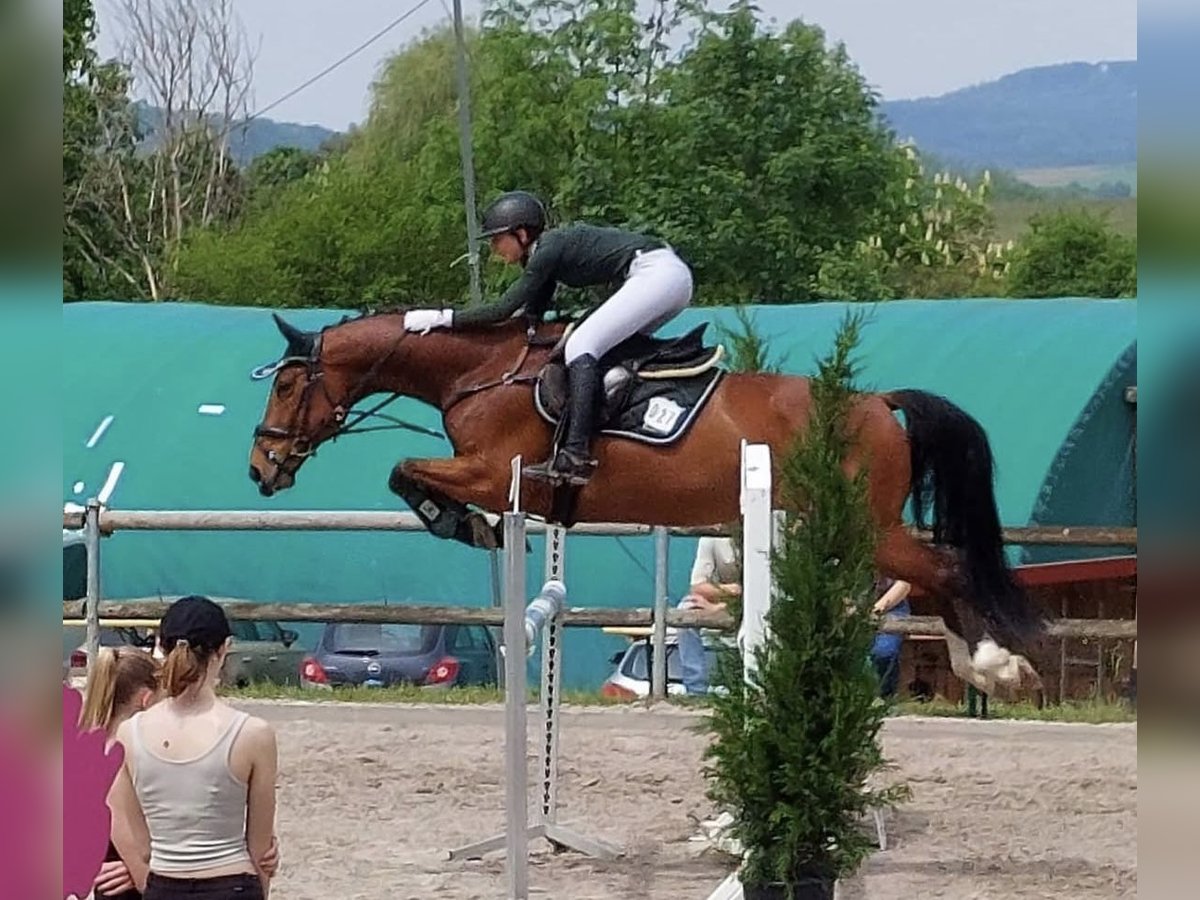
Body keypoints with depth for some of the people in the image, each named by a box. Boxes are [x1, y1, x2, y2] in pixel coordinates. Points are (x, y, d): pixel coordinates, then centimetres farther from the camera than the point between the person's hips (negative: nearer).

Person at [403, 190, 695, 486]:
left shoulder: (548, 251, -10)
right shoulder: (547, 250, 19)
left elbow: (503, 310, -13)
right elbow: (532, 316, 23)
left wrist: (441, 317, -10)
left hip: (656, 273, -11)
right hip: (671, 274, 11)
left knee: (580, 347, -16)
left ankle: (575, 455, -27)